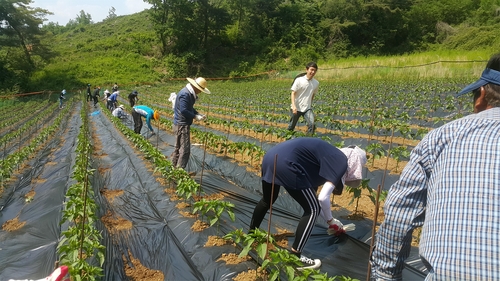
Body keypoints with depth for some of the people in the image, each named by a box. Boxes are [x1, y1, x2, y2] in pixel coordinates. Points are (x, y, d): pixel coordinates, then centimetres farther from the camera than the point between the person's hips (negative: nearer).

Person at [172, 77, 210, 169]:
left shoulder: (190, 93, 12)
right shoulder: (185, 94, -21)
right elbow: (183, 110, -25)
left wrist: (198, 114, 5)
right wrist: (195, 117, -16)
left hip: (180, 124, 11)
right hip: (182, 125, -11)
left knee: (178, 147, 18)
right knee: (185, 149, -8)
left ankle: (174, 167, 28)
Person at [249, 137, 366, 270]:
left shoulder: (331, 156, 27)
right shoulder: (341, 163, 1)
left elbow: (312, 182, 34)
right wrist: (330, 220, 8)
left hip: (271, 156, 10)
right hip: (285, 163, -10)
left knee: (267, 200, 32)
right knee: (313, 210, 4)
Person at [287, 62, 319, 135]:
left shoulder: (316, 83, 0)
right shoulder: (299, 80, -11)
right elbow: (293, 93, -11)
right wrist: (294, 106, -22)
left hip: (307, 108, 2)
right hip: (296, 108, -2)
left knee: (311, 124, -20)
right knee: (291, 126, 9)